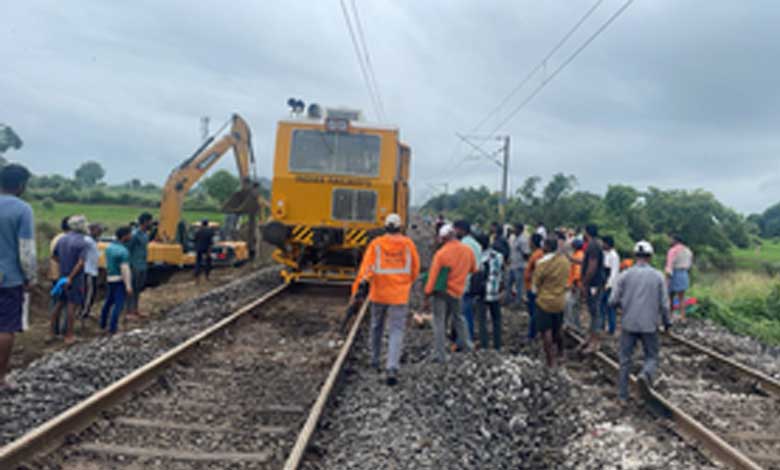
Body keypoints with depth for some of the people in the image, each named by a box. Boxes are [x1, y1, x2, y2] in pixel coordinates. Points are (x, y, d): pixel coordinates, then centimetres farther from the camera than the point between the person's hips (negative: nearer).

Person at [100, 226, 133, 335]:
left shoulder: (109, 247, 5)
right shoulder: (123, 251, -21)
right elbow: (125, 269, -23)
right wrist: (128, 286, -21)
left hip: (110, 278, 8)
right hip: (120, 280, -8)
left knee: (109, 301, 23)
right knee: (118, 304, -4)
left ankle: (103, 324, 34)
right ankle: (112, 328, -5)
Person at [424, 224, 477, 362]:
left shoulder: (440, 253, -15)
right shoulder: (468, 251, -2)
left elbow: (433, 276, -11)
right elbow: (473, 269, 13)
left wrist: (427, 296, -5)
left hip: (441, 292, -4)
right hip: (457, 292, 4)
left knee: (439, 322, 1)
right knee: (458, 318, 26)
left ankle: (439, 354, 0)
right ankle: (466, 344, 31)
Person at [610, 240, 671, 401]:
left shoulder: (624, 275, -3)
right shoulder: (658, 276, -2)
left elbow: (613, 301, -5)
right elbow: (664, 304, -2)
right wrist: (666, 321, 15)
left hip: (629, 324, 1)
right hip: (650, 325, 0)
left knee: (625, 359, 12)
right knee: (652, 357, 14)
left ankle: (622, 394, 14)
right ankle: (646, 374, -18)